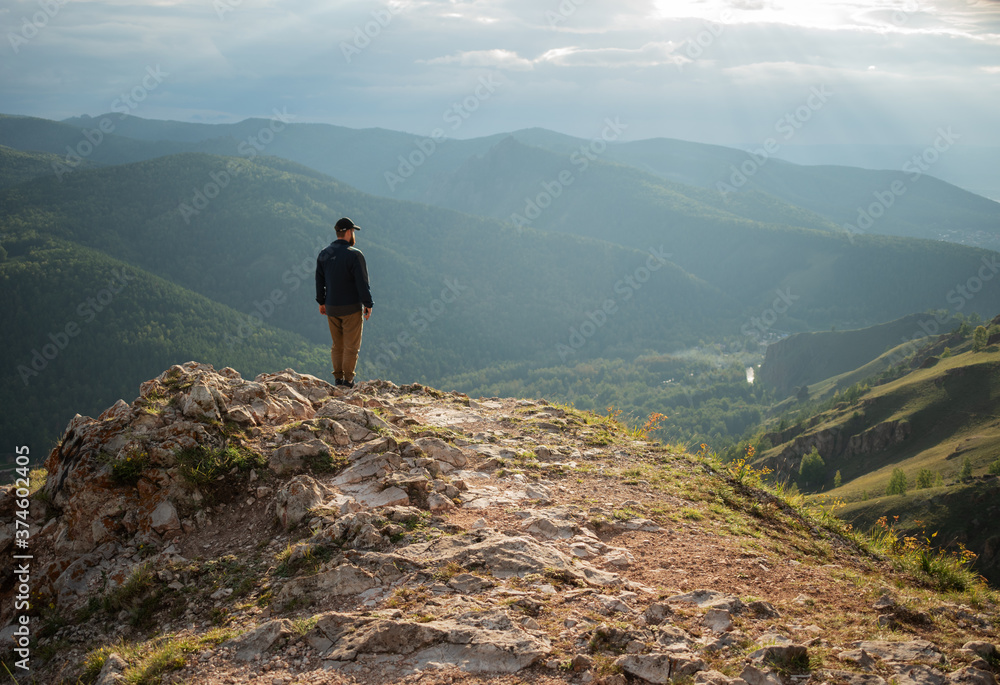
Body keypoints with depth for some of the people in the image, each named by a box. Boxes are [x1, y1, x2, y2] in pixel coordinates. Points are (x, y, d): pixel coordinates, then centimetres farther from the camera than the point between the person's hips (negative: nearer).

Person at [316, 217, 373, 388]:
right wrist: (368, 304, -7)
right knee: (351, 345, 2)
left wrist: (321, 302, 20)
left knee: (337, 345, 15)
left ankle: (338, 378, 17)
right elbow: (362, 282, -15)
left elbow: (319, 280, 12)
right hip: (351, 308, -6)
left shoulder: (324, 254, 5)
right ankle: (348, 380, 3)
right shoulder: (354, 255, -15)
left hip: (331, 308, 6)